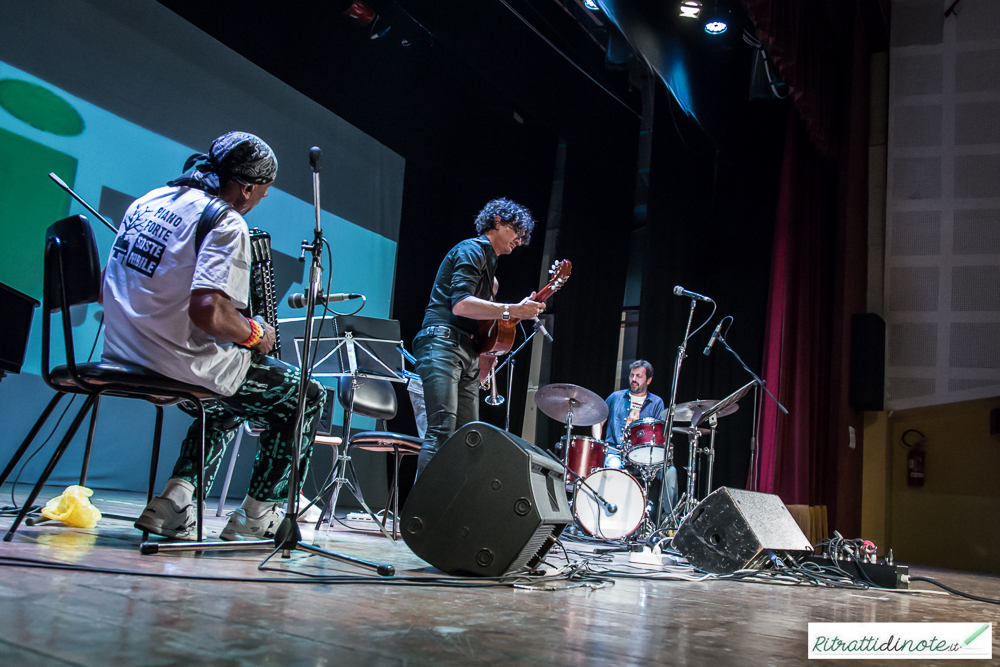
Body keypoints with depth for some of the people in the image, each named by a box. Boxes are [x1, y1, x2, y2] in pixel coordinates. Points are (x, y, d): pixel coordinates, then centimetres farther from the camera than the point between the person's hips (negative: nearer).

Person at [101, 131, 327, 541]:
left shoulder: (149, 201, 13)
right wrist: (255, 334, -9)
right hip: (180, 363, -9)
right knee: (308, 397, 7)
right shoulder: (226, 222, -14)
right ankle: (256, 518, 12)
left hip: (121, 355, 9)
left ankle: (175, 499, 18)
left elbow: (109, 286, 19)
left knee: (229, 404, 33)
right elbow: (208, 311, -29)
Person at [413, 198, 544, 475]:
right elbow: (460, 304, -17)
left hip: (467, 354, 10)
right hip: (442, 343, -10)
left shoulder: (488, 260, 29)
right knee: (442, 430, -21)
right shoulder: (472, 250, -1)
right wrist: (513, 310, -20)